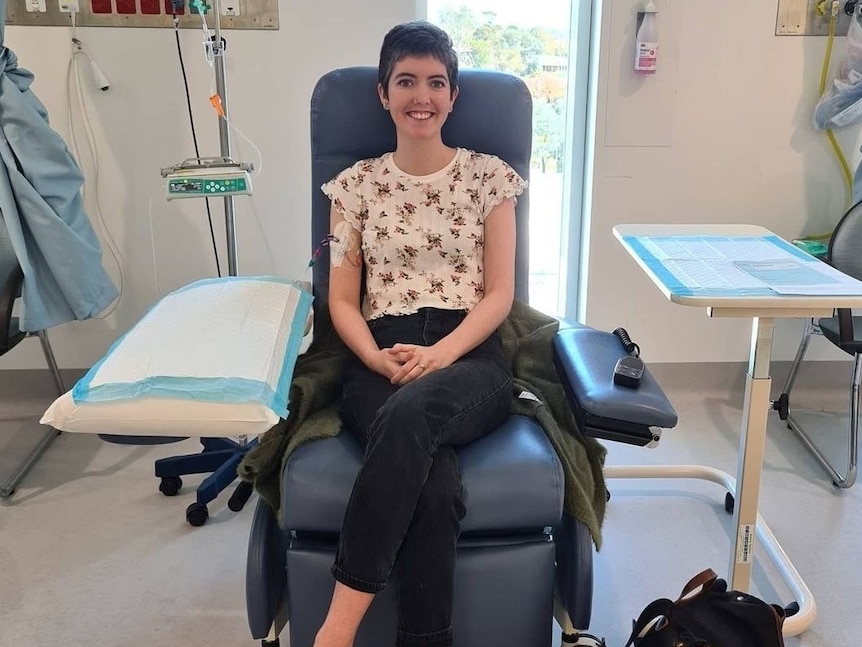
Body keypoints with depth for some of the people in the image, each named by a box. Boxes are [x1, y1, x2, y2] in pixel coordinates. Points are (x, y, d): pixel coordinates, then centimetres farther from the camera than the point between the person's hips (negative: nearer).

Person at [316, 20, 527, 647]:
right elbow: (342, 301, 10)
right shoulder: (357, 183, 14)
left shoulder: (489, 175, 11)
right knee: (433, 485, -34)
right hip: (381, 361, 1)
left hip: (470, 357, 0)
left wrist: (439, 355, -14)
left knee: (411, 411, -39)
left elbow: (499, 293, 4)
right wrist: (379, 360, -12)